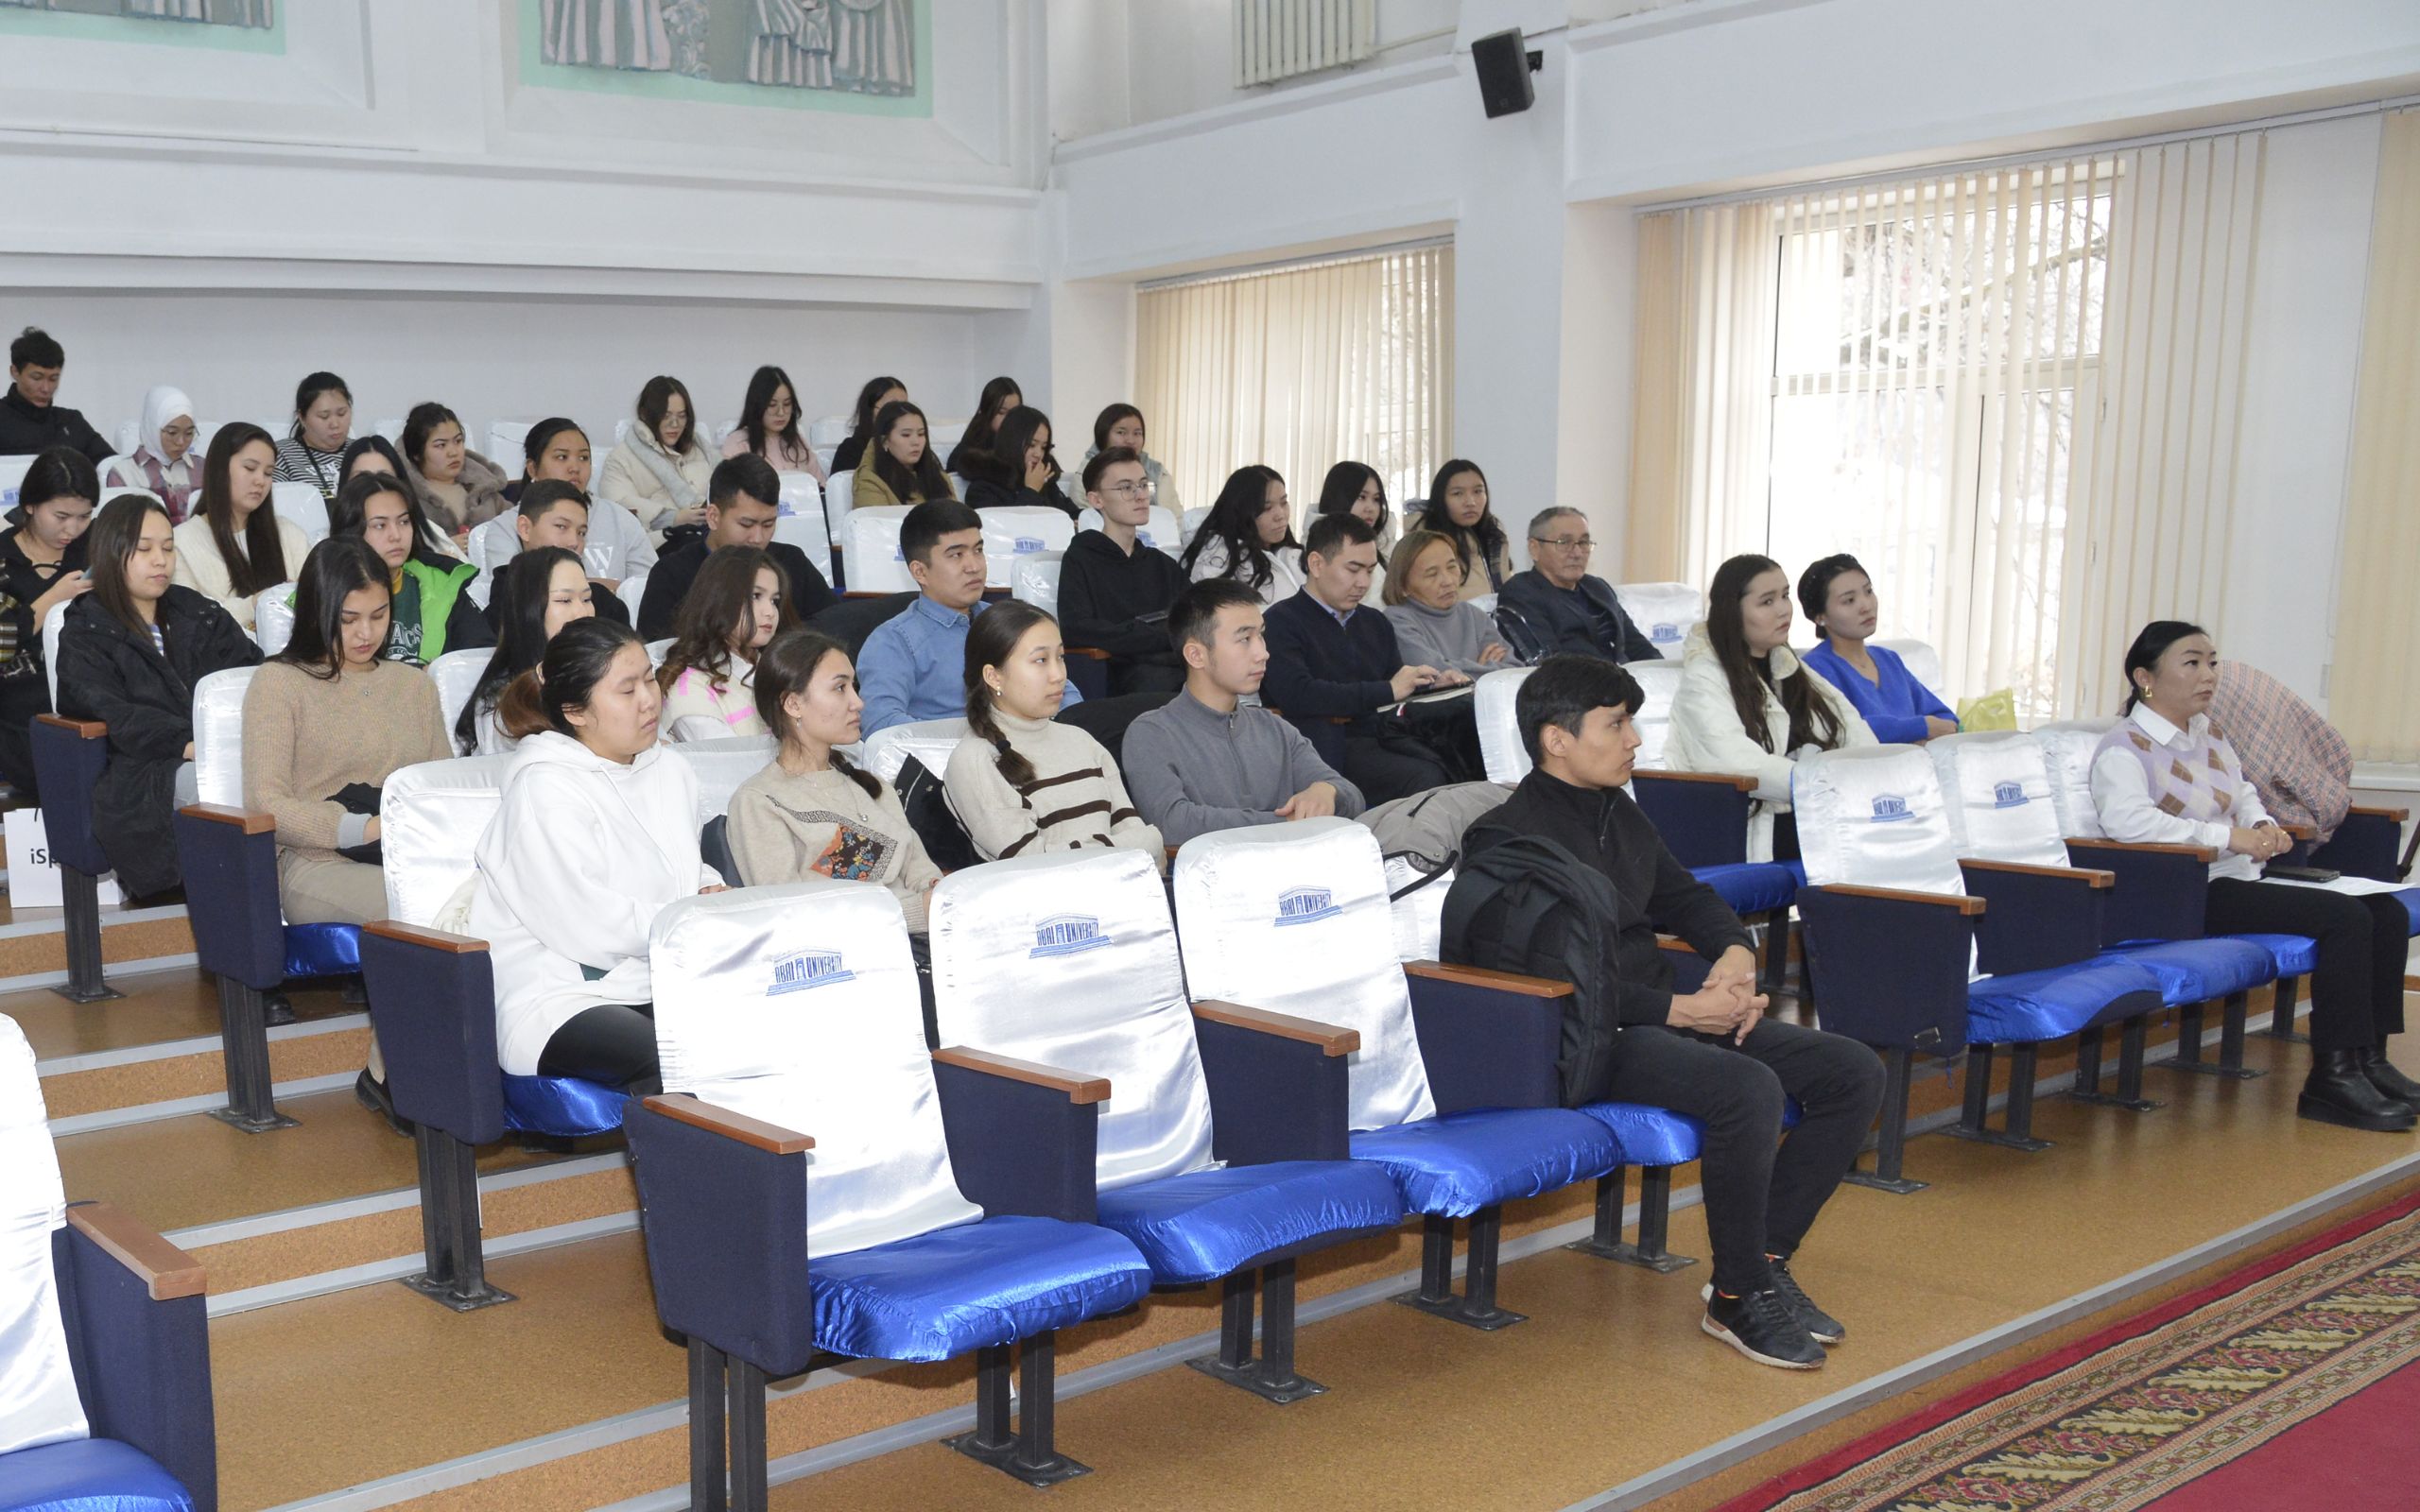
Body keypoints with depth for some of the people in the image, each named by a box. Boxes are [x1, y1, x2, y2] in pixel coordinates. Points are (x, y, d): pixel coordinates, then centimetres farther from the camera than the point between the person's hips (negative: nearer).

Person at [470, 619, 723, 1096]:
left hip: (655, 990, 7)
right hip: (558, 999, -7)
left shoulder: (669, 770, 17)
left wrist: (710, 891, 7)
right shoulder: (544, 787, -8)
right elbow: (585, 925, -16)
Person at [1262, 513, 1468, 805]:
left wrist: (1431, 684, 4)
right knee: (1426, 780, -32)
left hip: (1387, 736, 7)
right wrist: (1388, 691, -13)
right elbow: (1297, 695, -16)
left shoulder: (1375, 622, 25)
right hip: (1335, 747, -7)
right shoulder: (1282, 622, 1)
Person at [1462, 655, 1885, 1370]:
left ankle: (1766, 1260, 4)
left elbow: (1686, 898, 26)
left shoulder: (1621, 816, 16)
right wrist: (1677, 1010, -20)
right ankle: (1738, 1298, -13)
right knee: (1748, 1088, -33)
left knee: (1853, 1071, -2)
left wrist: (1735, 954, 3)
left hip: (1668, 1014, 9)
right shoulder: (1505, 838, -12)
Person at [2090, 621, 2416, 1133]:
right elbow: (2126, 820, -27)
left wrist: (2265, 826, 5)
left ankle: (2368, 1059, 4)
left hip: (2241, 880, 9)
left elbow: (2245, 797, 30)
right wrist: (2229, 837, -25)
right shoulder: (2124, 748, -10)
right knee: (2345, 916, -22)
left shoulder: (2210, 735, 18)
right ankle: (2332, 1078, -17)